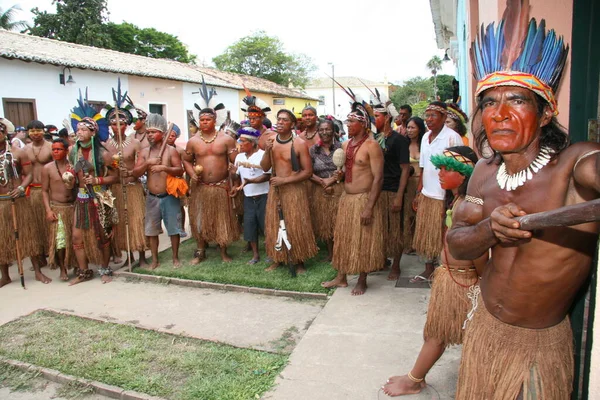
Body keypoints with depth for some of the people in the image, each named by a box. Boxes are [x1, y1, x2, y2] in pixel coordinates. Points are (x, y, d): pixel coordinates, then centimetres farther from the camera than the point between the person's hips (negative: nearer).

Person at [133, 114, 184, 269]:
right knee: (151, 229, 9)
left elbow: (180, 171, -12)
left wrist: (164, 167, -27)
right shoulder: (144, 152, 4)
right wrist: (147, 163, -17)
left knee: (173, 228, 4)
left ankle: (175, 258, 20)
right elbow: (135, 173, -1)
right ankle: (155, 260, 23)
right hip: (152, 197, 4)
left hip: (169, 196, -3)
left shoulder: (171, 151, -5)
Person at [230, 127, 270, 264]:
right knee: (249, 225, 9)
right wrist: (235, 186, -6)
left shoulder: (263, 155, -12)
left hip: (263, 196, -6)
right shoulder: (239, 157, 8)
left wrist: (250, 181, -29)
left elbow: (267, 176, -18)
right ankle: (255, 255, 22)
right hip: (248, 197, 6)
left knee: (266, 224, 2)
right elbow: (236, 175, 14)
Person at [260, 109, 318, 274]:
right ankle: (277, 259, 25)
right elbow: (265, 168, 3)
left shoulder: (299, 144, -10)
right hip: (275, 189, 5)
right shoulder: (271, 141, 4)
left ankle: (299, 261, 17)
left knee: (295, 226, 2)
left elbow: (308, 172, -12)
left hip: (294, 189, -4)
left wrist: (285, 180, -16)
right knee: (274, 225, 10)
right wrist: (267, 151, -14)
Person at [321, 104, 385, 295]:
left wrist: (369, 207, -22)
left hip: (364, 199, -7)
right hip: (346, 198, 7)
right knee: (343, 238, 14)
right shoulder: (345, 144, 10)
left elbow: (378, 178, -18)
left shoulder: (371, 145, -14)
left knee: (363, 241, 4)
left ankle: (362, 281, 20)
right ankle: (341, 277, 27)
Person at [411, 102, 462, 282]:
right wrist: (419, 191, 13)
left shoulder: (452, 137, -12)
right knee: (425, 234, 14)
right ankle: (428, 269, 29)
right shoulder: (426, 137, 11)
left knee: (443, 237, 3)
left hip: (444, 196, -7)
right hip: (426, 195, 7)